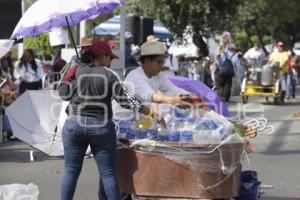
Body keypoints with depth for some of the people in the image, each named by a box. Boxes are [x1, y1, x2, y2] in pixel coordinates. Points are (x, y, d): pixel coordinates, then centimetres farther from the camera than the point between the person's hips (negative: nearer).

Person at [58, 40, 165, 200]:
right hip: (101, 127, -1)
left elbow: (63, 94, 3)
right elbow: (127, 100, -7)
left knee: (71, 172, 8)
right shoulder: (110, 75, -3)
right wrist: (151, 113, -3)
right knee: (108, 174, 3)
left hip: (75, 125, 1)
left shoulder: (77, 71, 0)